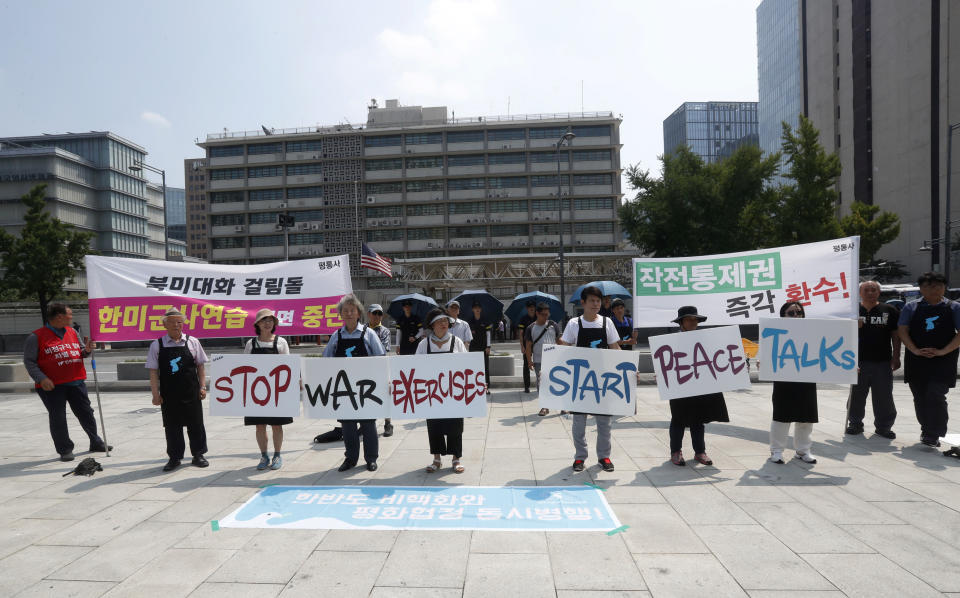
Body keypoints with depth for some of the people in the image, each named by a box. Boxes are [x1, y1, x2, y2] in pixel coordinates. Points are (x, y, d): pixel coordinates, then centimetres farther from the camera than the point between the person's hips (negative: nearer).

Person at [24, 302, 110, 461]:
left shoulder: (72, 332, 12)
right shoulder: (36, 337, -5)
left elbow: (80, 352, 22)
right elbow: (29, 361, -6)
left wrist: (87, 350, -2)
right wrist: (41, 378, -19)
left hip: (76, 382, 5)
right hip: (52, 386, -5)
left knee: (86, 413, 11)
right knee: (58, 419, 1)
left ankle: (96, 443, 25)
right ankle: (64, 450, 13)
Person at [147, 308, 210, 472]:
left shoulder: (192, 342, 2)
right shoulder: (157, 345, 1)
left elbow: (200, 366, 7)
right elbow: (153, 372, 1)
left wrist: (202, 387, 2)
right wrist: (155, 394, -3)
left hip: (191, 393, 0)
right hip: (169, 395, 0)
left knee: (196, 424, 7)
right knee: (172, 427, 8)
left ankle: (198, 455, 21)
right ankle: (174, 457, 22)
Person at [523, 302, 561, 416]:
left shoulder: (553, 325, 3)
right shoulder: (531, 328, 2)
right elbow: (528, 346, 4)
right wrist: (529, 361, -1)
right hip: (538, 361, 0)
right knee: (541, 384, 2)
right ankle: (545, 407, 11)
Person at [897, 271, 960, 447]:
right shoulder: (911, 307, 7)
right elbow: (902, 330, 0)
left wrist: (942, 351, -14)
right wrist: (915, 350, -13)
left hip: (943, 362, -2)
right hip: (916, 361, 2)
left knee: (936, 396, -14)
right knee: (920, 398, 10)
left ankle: (933, 435, -8)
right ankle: (926, 430, 26)